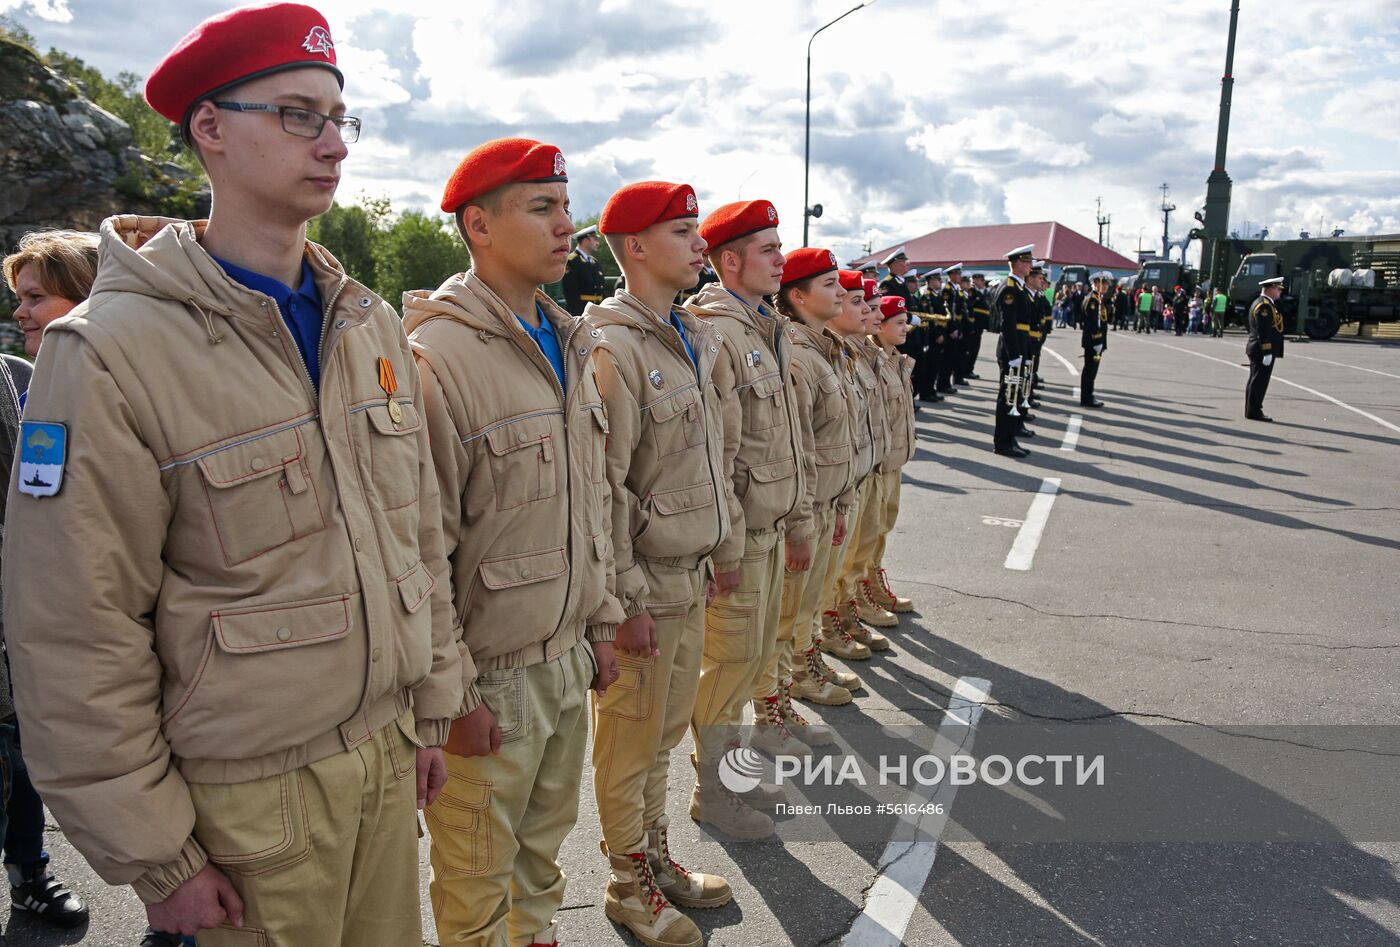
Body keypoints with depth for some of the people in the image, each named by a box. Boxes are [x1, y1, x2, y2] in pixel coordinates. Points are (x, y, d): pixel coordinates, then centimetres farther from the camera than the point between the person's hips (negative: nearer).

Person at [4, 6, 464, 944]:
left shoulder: (373, 326, 4)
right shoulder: (111, 352, -15)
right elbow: (76, 641, -13)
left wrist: (431, 709, 10)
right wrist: (156, 857, -9)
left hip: (387, 750, 5)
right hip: (248, 794, -5)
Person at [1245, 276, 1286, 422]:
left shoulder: (1260, 302, 17)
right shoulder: (1264, 305, -16)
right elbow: (1263, 332, -22)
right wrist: (1267, 353, -23)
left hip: (1256, 350, 11)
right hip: (1263, 351, -11)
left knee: (1255, 381, 13)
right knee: (1259, 382, -7)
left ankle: (1252, 410, 18)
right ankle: (1254, 411, -5)